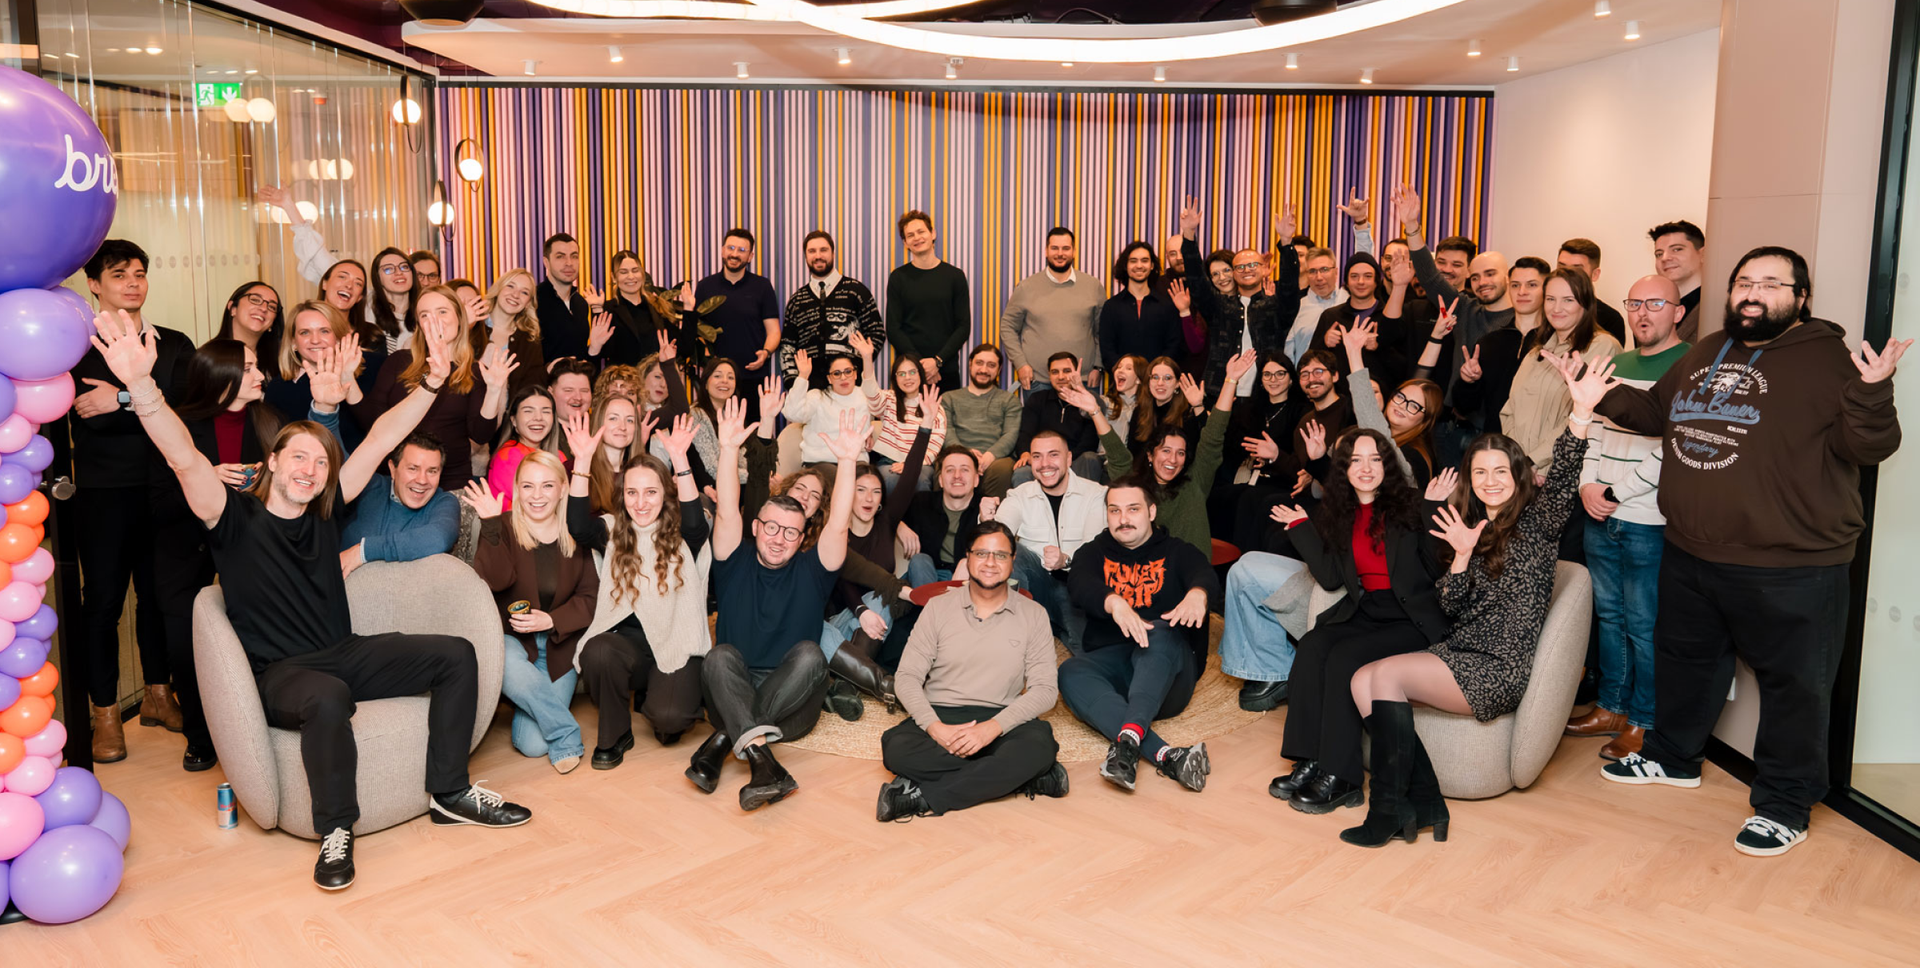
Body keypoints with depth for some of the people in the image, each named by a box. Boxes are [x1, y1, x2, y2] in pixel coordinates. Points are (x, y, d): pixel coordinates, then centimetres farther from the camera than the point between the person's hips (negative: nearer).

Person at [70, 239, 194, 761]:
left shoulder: (174, 345, 10)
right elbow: (90, 414, -12)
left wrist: (124, 399, -13)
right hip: (103, 493, -2)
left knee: (159, 592, 10)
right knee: (103, 599, 2)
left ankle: (157, 694, 26)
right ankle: (105, 713, 11)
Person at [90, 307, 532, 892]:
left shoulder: (324, 511, 7)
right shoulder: (236, 517, -5)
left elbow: (381, 439, 3)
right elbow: (185, 458, -24)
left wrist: (434, 377, -6)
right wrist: (141, 385, -41)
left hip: (343, 654, 6)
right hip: (277, 673, -6)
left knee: (455, 653, -10)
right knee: (329, 697, -40)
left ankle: (450, 793, 0)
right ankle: (335, 832, -21)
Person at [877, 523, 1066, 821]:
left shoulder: (1032, 615, 6)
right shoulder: (938, 608, 7)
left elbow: (1045, 688, -2)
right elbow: (907, 677, 2)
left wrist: (994, 727, -18)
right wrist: (936, 728, -17)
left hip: (1000, 721, -1)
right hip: (939, 716, 1)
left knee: (1038, 746, -34)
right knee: (897, 748, -33)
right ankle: (1029, 780, -26)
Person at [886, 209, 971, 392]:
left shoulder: (954, 275, 6)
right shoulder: (898, 277, 5)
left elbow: (964, 326, 3)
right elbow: (893, 329, 1)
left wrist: (938, 360, -9)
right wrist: (919, 364, -10)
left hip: (947, 371, 1)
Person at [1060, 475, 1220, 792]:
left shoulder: (1176, 552, 16)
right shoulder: (1092, 553, 18)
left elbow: (1205, 574, -8)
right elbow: (1081, 586, -6)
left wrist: (1197, 593, -35)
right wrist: (1114, 602, -31)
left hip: (1166, 673, -1)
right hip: (1110, 659, 1)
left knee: (1161, 634, -34)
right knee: (1070, 673, -31)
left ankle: (1129, 737, -55)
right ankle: (1166, 755, -48)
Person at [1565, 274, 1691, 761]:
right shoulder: (1617, 363, 14)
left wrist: (1616, 493, -14)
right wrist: (1588, 485, 1)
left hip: (1648, 520, -7)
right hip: (1600, 516, 7)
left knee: (1644, 624, 0)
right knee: (1609, 613, 15)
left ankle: (1643, 723, 13)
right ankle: (1611, 708, 27)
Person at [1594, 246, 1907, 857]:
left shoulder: (1827, 360, -10)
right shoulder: (1704, 353, 11)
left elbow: (1868, 446, -16)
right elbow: (1656, 413, 25)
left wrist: (1871, 395, -34)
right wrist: (1601, 395, 12)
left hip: (1791, 568, -6)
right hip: (1689, 555, 7)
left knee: (1793, 682, 5)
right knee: (1684, 657, 22)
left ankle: (1785, 805, 20)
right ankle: (1673, 756, 42)